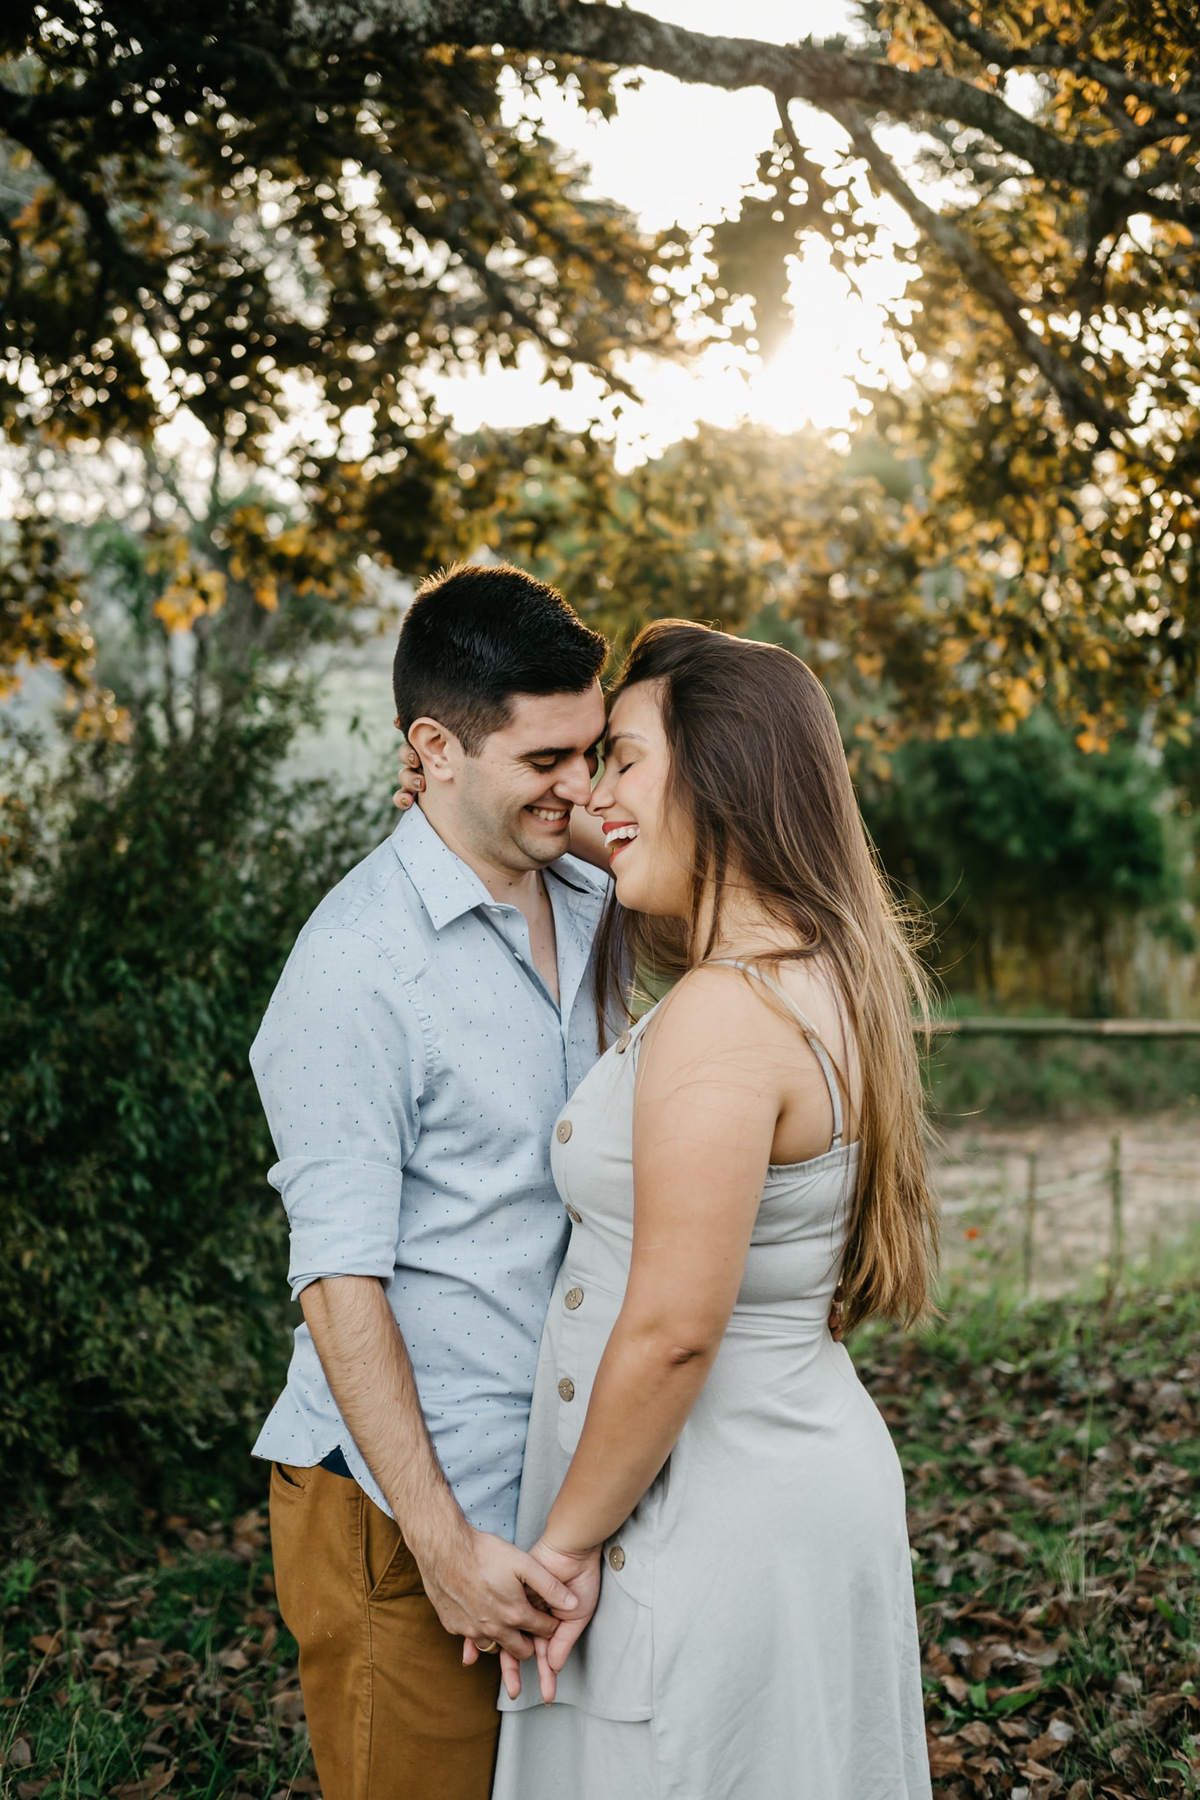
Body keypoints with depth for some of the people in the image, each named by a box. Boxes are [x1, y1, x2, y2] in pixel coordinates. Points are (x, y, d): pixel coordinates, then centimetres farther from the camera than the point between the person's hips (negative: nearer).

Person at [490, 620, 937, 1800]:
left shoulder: (722, 1015, -24)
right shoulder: (832, 978, 5)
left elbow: (672, 1330, -24)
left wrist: (566, 1539, -11)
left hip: (719, 1525, -9)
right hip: (814, 1472, 9)